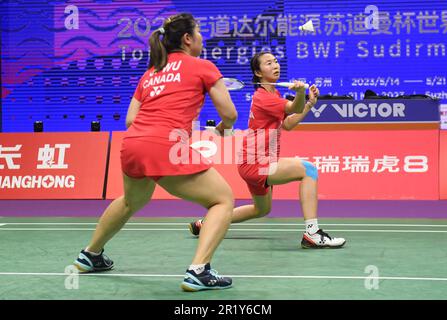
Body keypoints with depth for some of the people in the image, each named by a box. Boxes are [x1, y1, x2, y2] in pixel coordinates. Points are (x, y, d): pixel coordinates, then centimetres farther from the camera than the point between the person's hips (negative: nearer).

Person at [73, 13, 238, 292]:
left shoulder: (150, 73, 23)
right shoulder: (203, 67, 7)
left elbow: (131, 119, 19)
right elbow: (230, 114, 6)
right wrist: (221, 129, 28)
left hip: (131, 145, 7)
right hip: (165, 149, -7)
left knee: (133, 201, 35)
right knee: (223, 199, 4)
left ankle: (91, 255, 50)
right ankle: (198, 271, -12)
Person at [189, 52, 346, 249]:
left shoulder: (274, 94, 12)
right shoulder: (263, 97, -18)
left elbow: (287, 124, 13)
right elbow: (295, 108, -32)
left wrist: (310, 103, 5)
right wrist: (300, 93, -52)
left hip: (257, 162, 11)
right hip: (255, 163, -11)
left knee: (262, 210, 29)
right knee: (308, 169, -24)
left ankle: (205, 224, 37)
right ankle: (312, 233, -31)